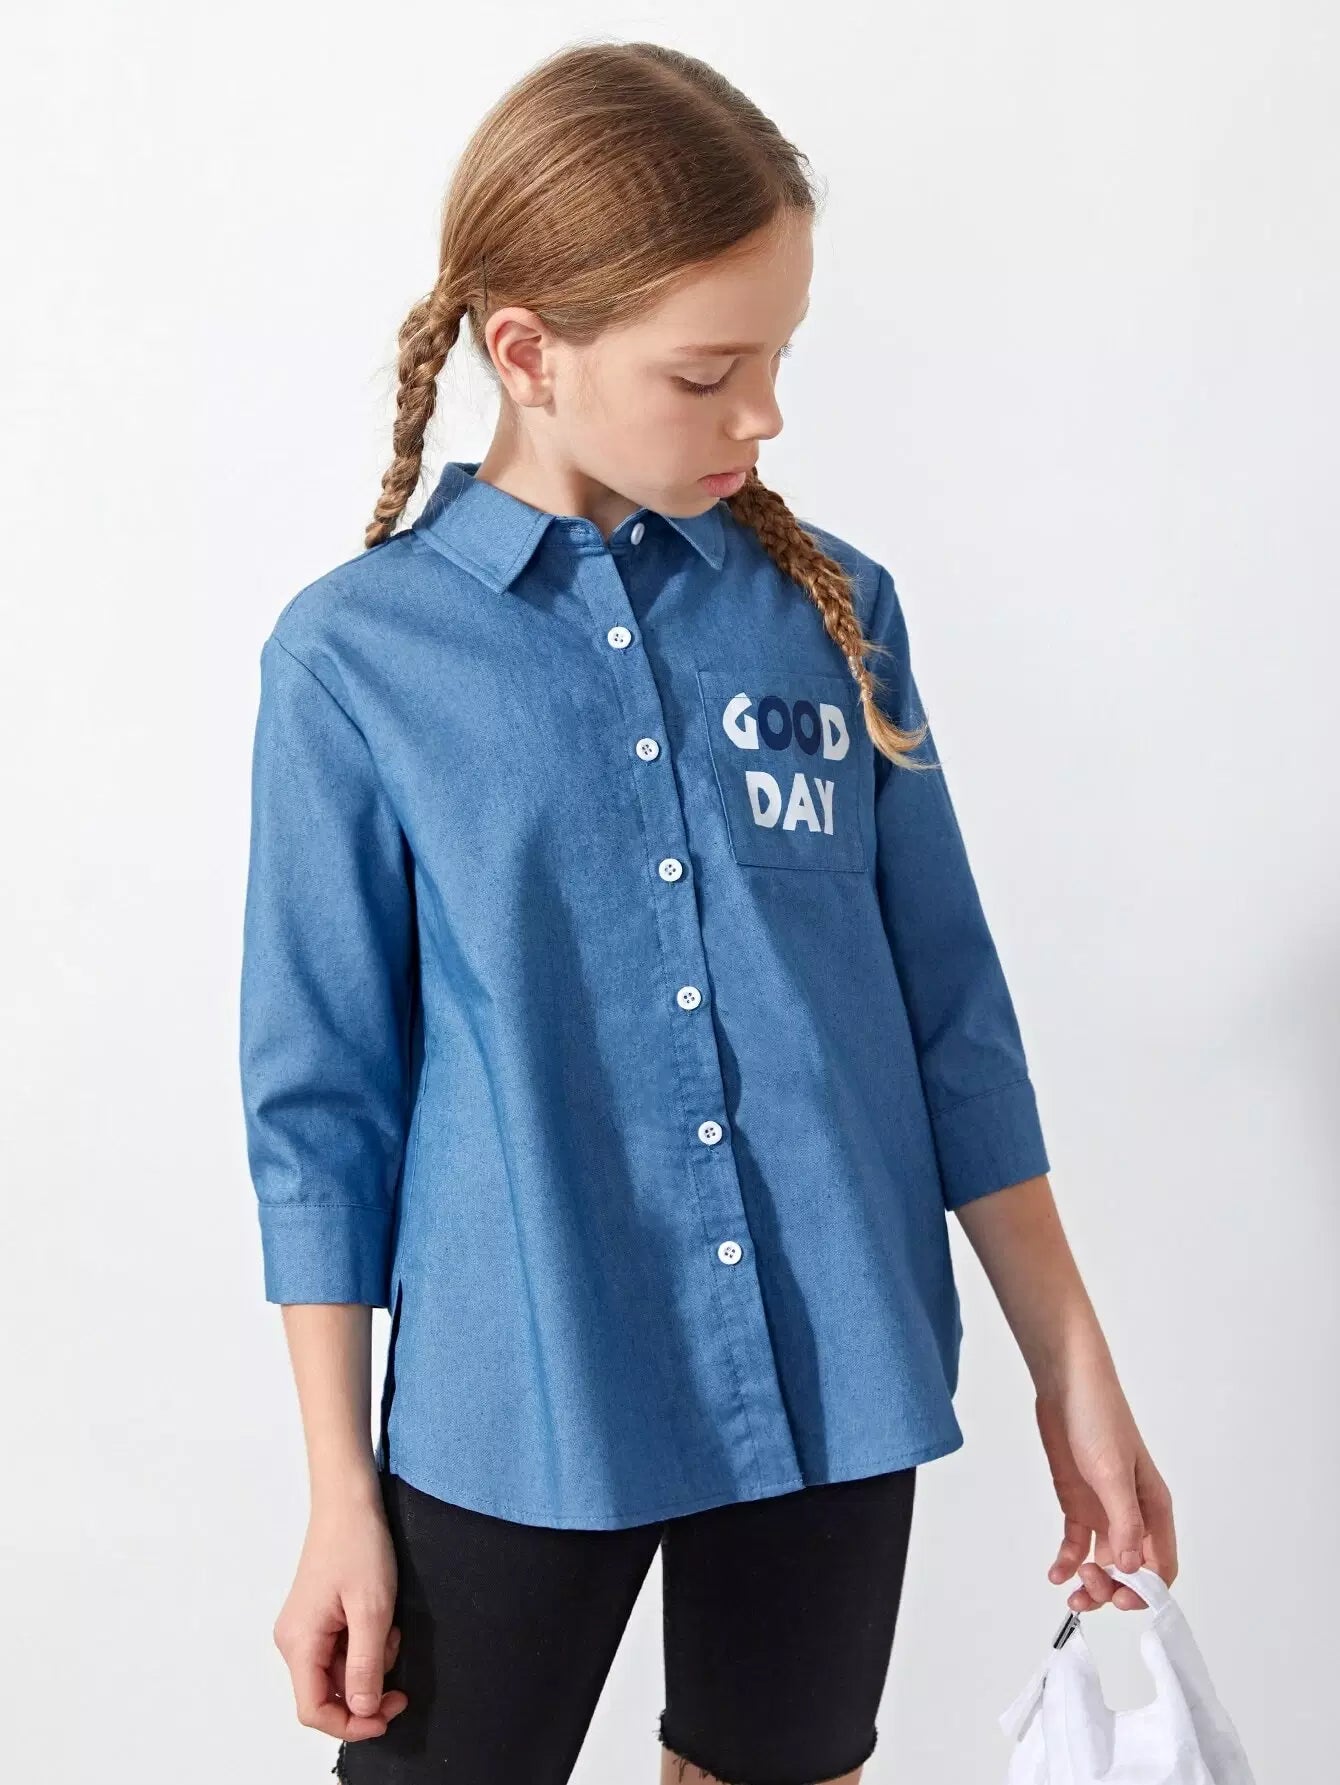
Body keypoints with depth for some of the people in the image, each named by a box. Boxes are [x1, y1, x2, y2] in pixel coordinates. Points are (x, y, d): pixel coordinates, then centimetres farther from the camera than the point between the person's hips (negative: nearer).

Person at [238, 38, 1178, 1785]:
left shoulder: (834, 611, 1)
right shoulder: (356, 655, -6)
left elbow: (949, 1012, 5)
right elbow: (324, 1100, -3)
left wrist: (1074, 1370, 6)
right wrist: (341, 1495, -1)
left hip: (836, 1393, 3)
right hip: (513, 1422, -2)